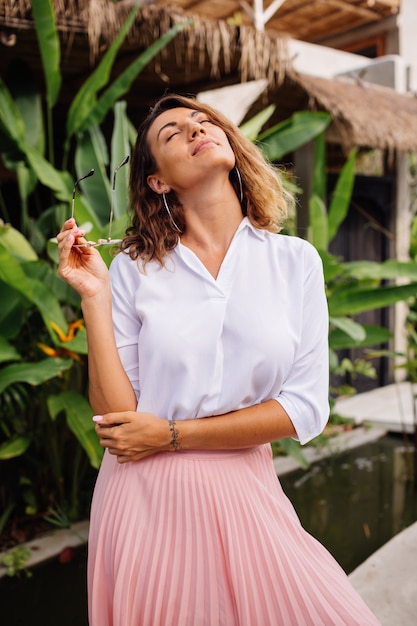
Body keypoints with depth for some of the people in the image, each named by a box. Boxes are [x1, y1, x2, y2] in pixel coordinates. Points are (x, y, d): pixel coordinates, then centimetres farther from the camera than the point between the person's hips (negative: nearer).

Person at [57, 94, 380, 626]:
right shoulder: (134, 268, -5)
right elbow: (115, 416, -8)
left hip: (244, 494, 2)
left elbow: (306, 408, -7)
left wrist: (173, 433, -11)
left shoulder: (295, 260, -2)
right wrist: (95, 299, -16)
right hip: (146, 497, -1)